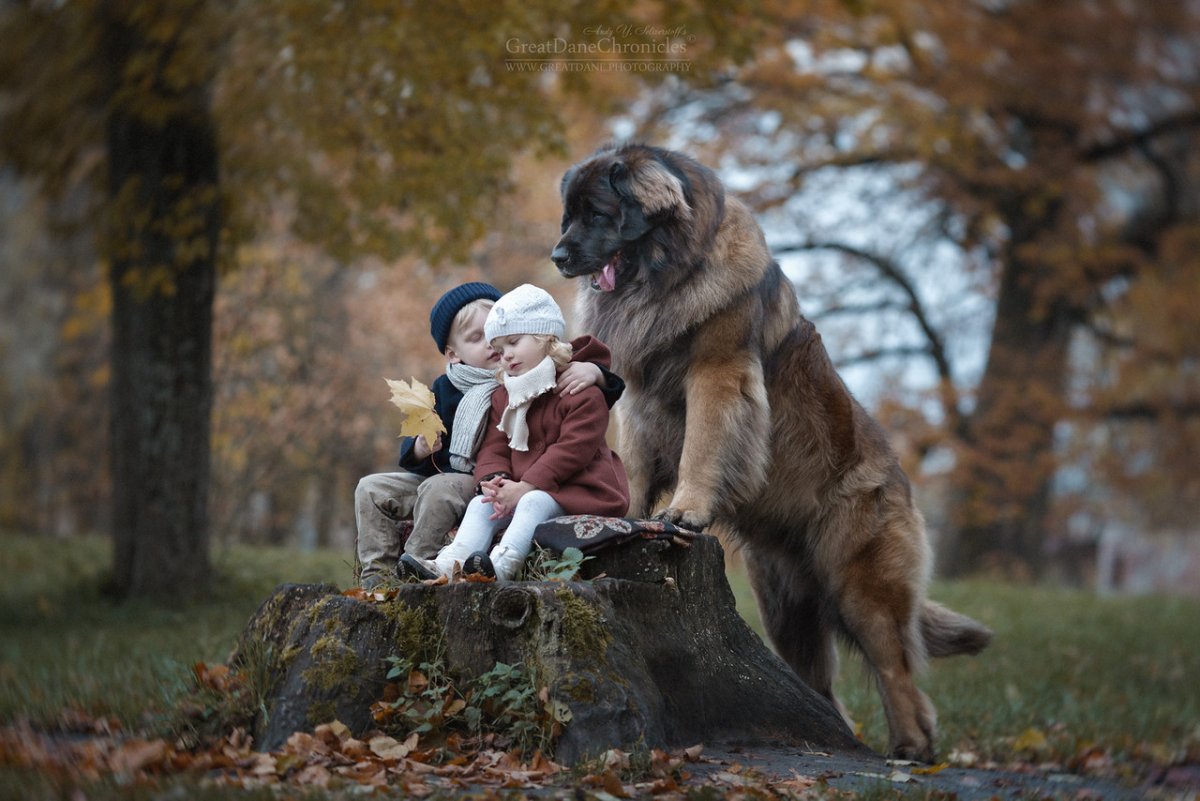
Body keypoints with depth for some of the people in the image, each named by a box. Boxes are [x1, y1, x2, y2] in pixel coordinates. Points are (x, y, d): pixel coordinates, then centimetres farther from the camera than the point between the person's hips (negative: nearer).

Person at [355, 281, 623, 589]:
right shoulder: (444, 389, 9)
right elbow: (410, 450, 11)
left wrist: (594, 372, -27)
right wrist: (420, 448, -14)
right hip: (440, 472, 6)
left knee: (439, 488, -33)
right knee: (371, 488, -4)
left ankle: (415, 566, -24)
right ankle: (377, 573, -7)